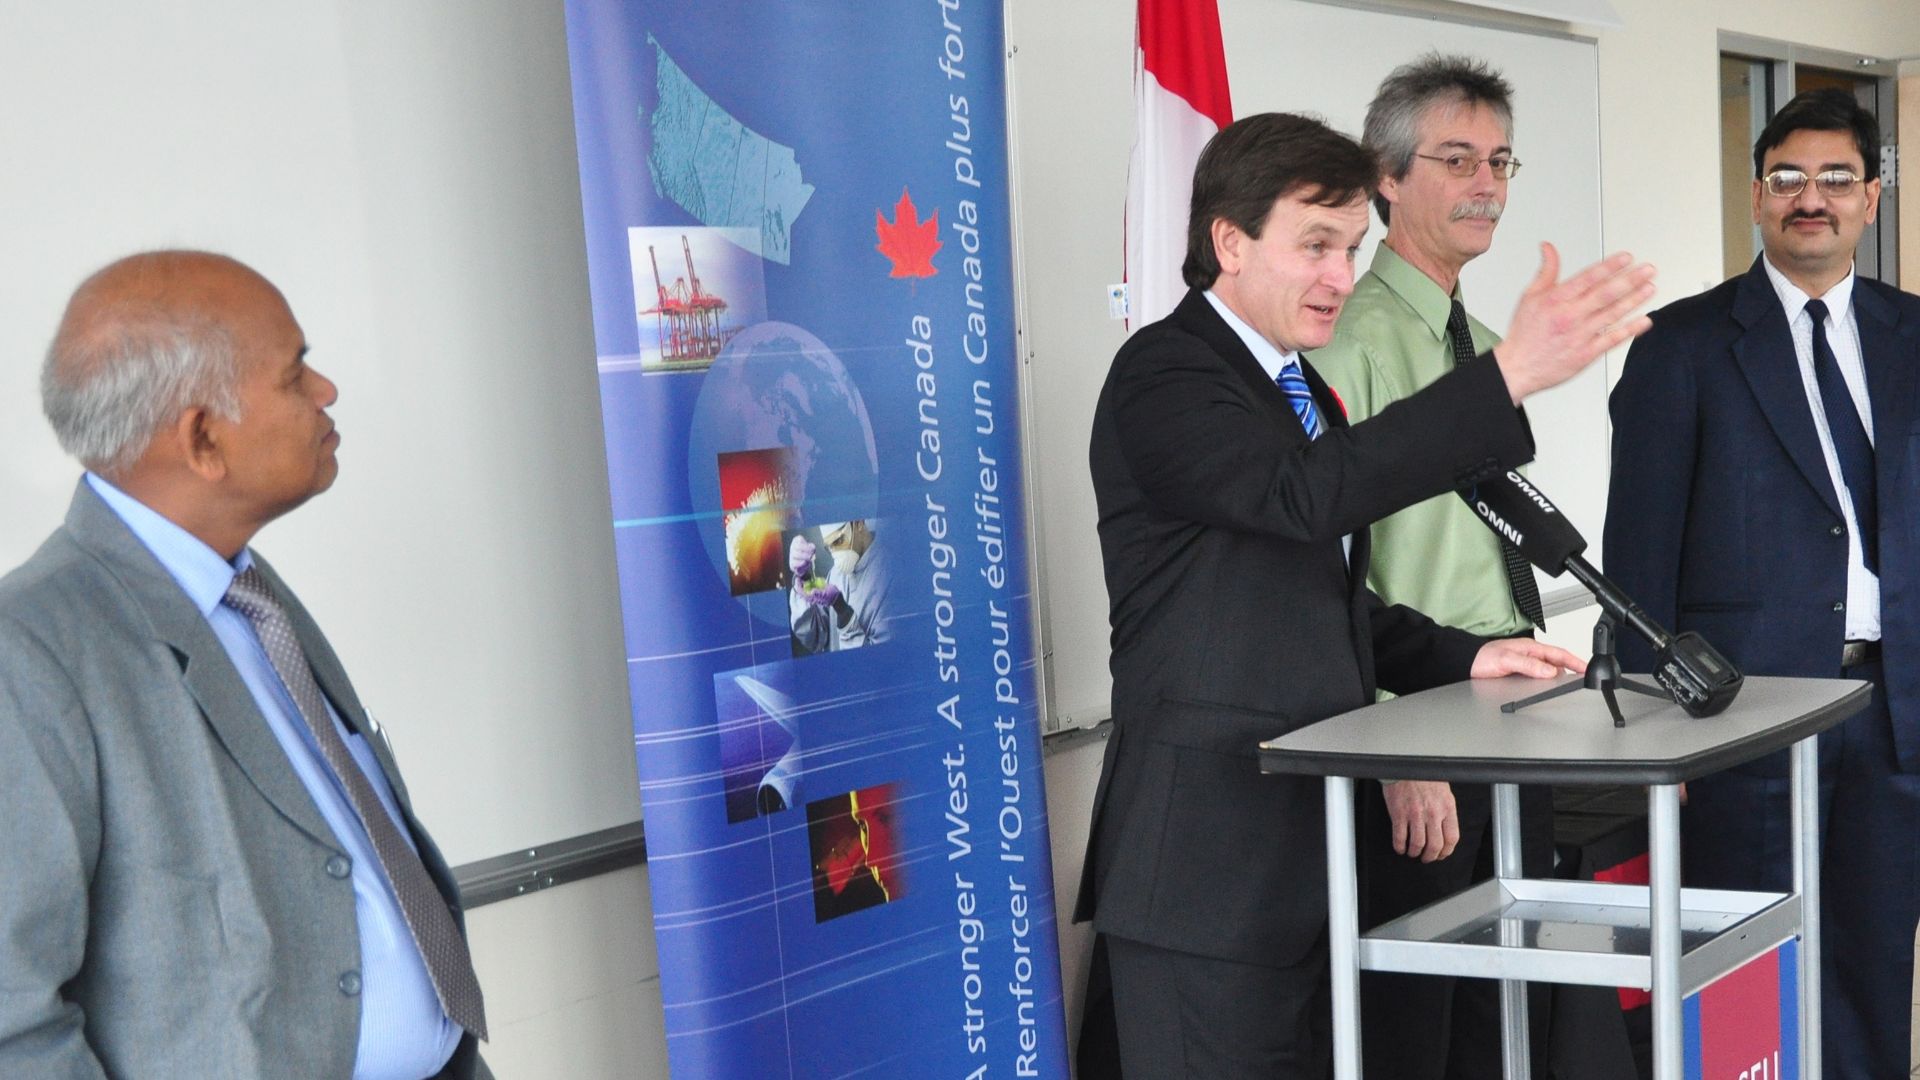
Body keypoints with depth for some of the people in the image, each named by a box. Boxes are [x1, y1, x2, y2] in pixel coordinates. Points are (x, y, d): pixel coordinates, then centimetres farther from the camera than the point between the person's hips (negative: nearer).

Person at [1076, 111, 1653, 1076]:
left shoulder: (1299, 388, 19)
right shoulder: (1163, 376, -12)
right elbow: (1309, 491, -31)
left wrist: (1463, 658, 12)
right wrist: (1510, 375, -35)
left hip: (1313, 844, 9)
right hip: (1211, 852, -9)